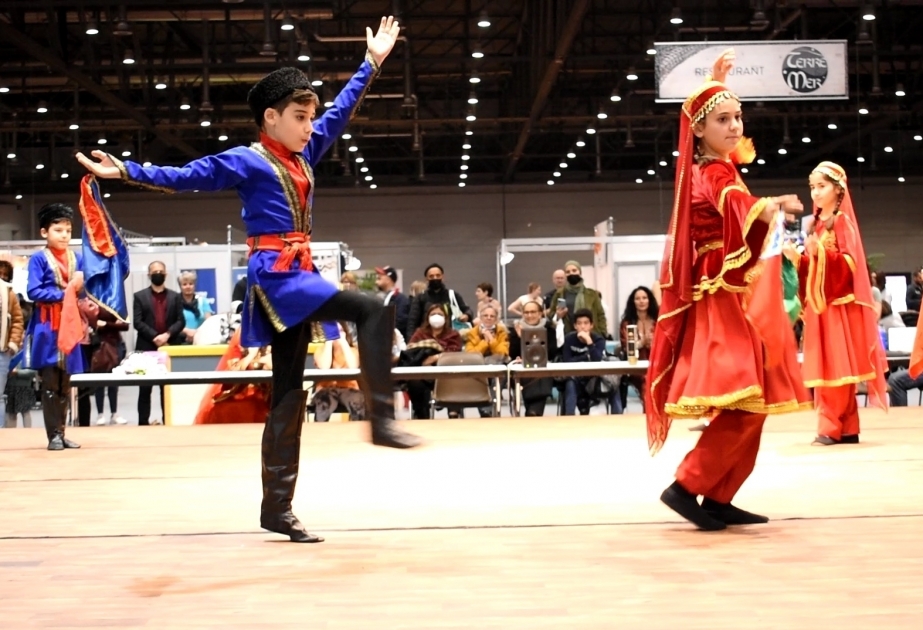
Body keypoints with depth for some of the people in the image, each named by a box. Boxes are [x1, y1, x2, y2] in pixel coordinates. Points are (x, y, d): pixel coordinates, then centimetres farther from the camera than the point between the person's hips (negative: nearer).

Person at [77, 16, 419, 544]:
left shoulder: (304, 154, 15)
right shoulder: (247, 161, -5)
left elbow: (342, 111, 25)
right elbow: (186, 176, -8)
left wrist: (373, 62, 28)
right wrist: (126, 171, -20)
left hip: (298, 274, 8)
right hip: (274, 274, -8)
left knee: (289, 394, 6)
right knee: (372, 312, -23)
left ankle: (277, 508, 9)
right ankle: (382, 419, -19)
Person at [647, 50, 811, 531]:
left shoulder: (706, 168, 11)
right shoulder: (715, 175, -14)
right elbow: (740, 206, -39)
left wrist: (715, 81, 41)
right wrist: (771, 206, -58)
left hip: (728, 302, 10)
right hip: (723, 303, -10)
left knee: (749, 406, 7)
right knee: (745, 404, -18)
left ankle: (719, 499, 8)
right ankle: (688, 487, -14)